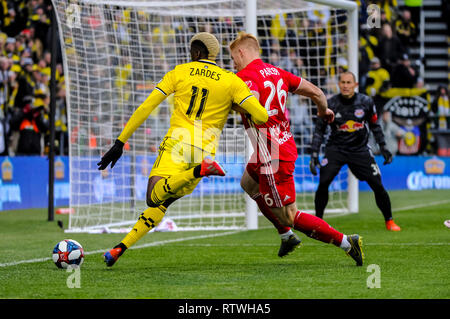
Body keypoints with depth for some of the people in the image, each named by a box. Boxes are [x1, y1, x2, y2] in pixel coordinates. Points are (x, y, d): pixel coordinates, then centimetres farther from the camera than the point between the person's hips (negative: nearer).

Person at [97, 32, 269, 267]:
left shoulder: (179, 72, 10)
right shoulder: (231, 81, 9)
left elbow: (145, 108, 6)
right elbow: (261, 116, -1)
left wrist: (120, 142, 10)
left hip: (176, 143, -2)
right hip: (205, 150, 2)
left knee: (155, 198, -19)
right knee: (161, 205, 14)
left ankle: (200, 171, -39)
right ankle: (121, 247, 3)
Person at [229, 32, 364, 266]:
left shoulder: (245, 76, -12)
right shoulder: (276, 73, 11)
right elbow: (315, 92, 13)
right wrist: (323, 110, 33)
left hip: (273, 157, -9)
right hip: (287, 147, 9)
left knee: (290, 217, -2)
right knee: (248, 183, 33)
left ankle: (346, 242, -6)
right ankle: (287, 236, 34)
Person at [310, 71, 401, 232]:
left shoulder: (366, 102, -5)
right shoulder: (330, 104, -9)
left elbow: (374, 125, 11)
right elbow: (319, 129, -1)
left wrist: (383, 147, 9)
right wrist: (314, 153, -7)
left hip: (360, 149, 1)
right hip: (335, 149, -1)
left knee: (377, 185, -5)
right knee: (323, 182, -19)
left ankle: (389, 221, 15)